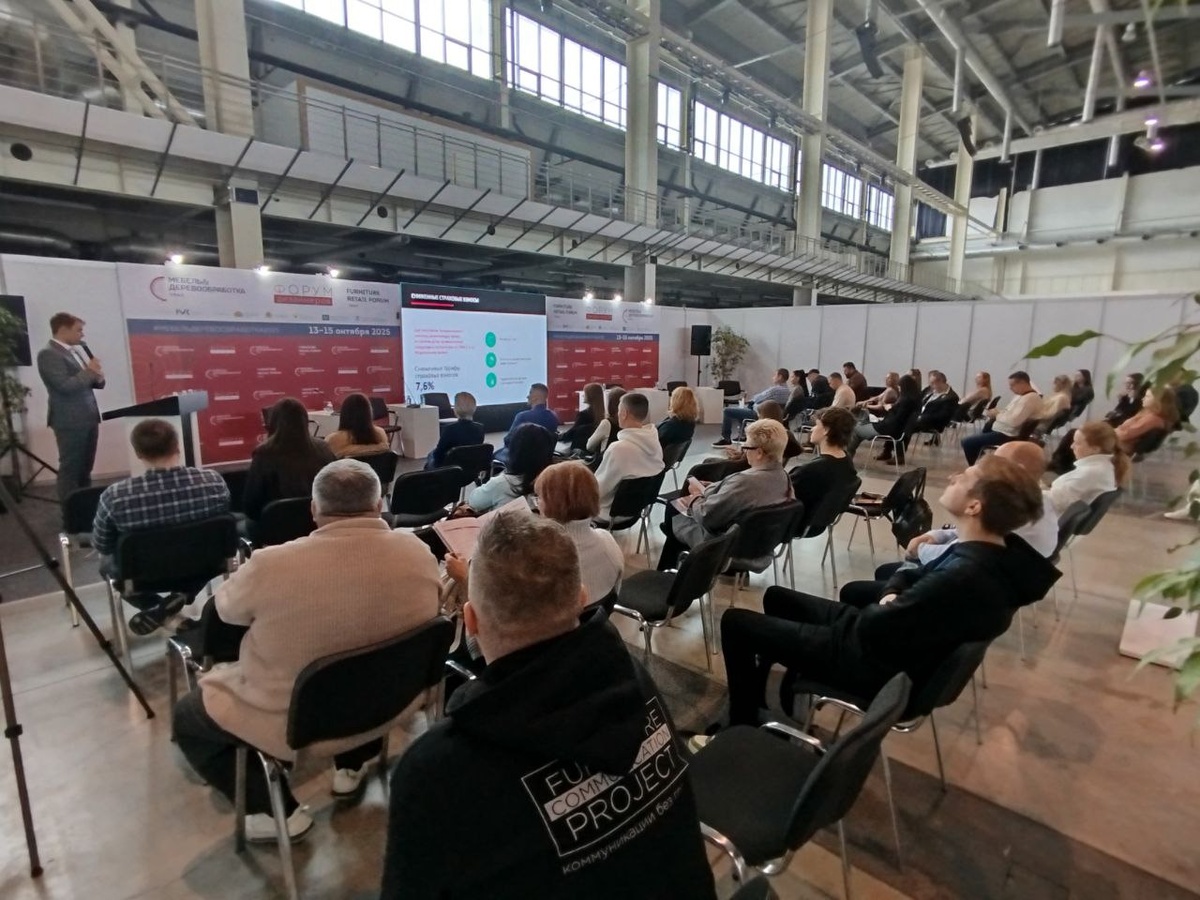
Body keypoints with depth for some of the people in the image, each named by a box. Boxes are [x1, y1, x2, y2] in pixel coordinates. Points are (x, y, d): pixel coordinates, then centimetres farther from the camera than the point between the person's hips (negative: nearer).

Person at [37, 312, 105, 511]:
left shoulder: (78, 350, 14)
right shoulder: (48, 354, -11)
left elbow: (88, 381, 20)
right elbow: (65, 386, -22)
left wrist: (97, 377, -2)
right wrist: (89, 371, -10)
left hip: (88, 418, 8)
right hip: (70, 421, -8)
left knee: (85, 469, 14)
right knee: (70, 469, 0)